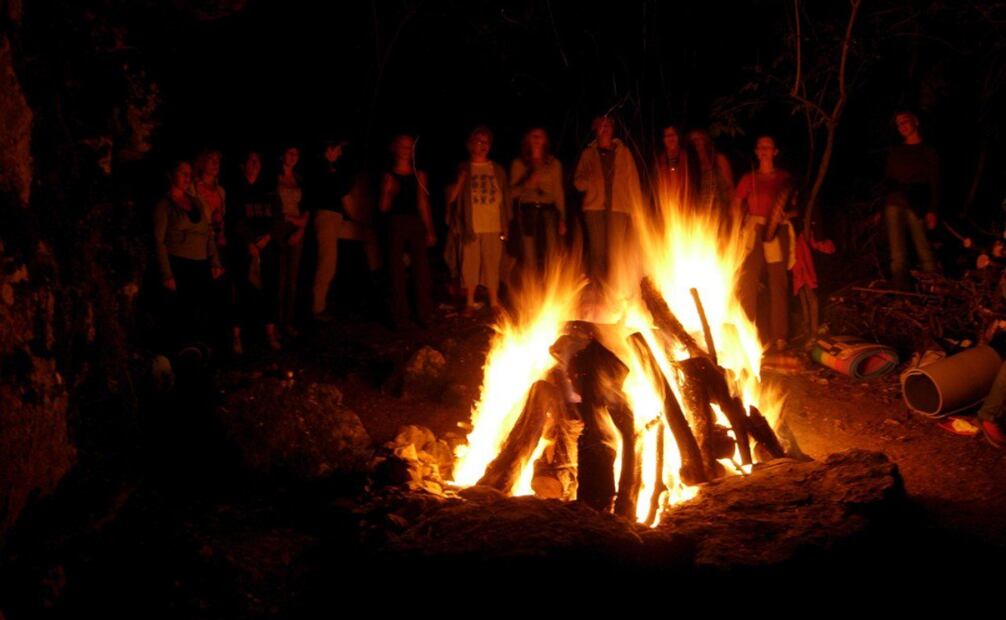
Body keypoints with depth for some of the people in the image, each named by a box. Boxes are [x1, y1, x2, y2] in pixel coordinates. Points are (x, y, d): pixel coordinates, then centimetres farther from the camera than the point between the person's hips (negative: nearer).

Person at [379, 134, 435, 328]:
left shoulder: (419, 175, 8)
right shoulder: (388, 176, 4)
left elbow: (424, 205, 11)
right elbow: (384, 208, 2)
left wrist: (430, 231, 8)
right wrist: (387, 192, -16)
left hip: (416, 225, 1)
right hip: (395, 225, -1)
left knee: (421, 269, 0)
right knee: (397, 272, 1)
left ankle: (424, 314, 10)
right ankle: (400, 317, 8)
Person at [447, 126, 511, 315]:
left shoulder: (497, 170, 12)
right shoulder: (462, 169, 7)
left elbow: (505, 198, 13)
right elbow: (450, 198, 1)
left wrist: (506, 225, 6)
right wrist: (460, 180, -15)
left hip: (493, 227, 1)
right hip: (471, 227, -1)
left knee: (492, 265, 2)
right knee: (470, 264, 0)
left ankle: (494, 302, 11)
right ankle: (469, 303, 10)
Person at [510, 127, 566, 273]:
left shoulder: (554, 163, 14)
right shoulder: (518, 164, 11)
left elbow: (559, 192, 13)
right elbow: (513, 192, 9)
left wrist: (562, 219, 7)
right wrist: (528, 183, -9)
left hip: (548, 210, 0)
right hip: (527, 210, 0)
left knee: (551, 257, -11)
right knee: (530, 258, -5)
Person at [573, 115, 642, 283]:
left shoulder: (623, 152, 14)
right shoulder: (588, 153, 15)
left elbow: (633, 181, 9)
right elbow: (578, 183, 12)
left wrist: (636, 210, 1)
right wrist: (589, 179, -11)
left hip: (618, 207, -1)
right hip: (594, 206, 1)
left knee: (615, 253, -10)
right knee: (597, 252, -4)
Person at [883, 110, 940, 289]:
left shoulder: (928, 152, 9)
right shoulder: (895, 152, 19)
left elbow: (934, 183, 3)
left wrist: (932, 211, -6)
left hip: (916, 207, -3)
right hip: (894, 205, 3)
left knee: (924, 250, -7)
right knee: (897, 253, -2)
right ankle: (901, 291, -1)